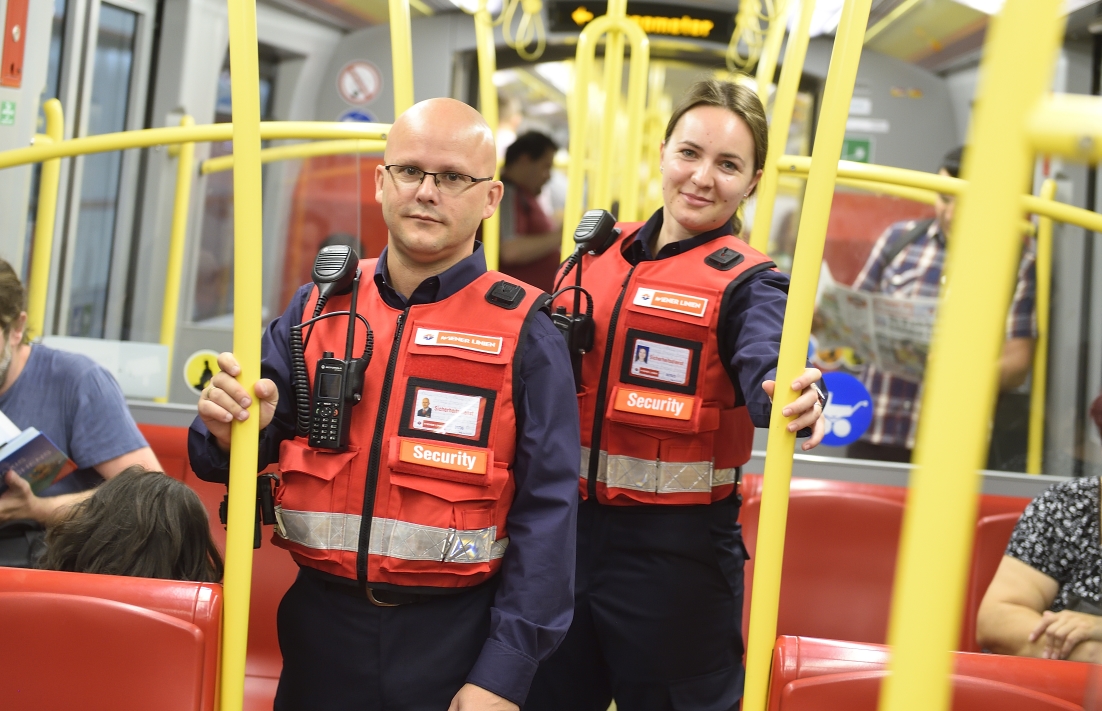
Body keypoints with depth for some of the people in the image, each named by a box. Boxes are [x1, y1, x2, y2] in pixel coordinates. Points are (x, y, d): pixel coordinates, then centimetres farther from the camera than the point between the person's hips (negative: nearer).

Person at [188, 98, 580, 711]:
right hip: (320, 621, 3)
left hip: (452, 638, -3)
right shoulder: (317, 307, 5)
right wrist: (232, 426, -15)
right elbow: (260, 449, 9)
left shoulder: (523, 329, -5)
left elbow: (546, 511, -7)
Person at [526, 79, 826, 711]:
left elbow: (768, 373, -28)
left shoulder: (745, 282, -7)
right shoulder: (599, 252, 7)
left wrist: (798, 403, -47)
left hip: (674, 548, -5)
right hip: (567, 526, 5)